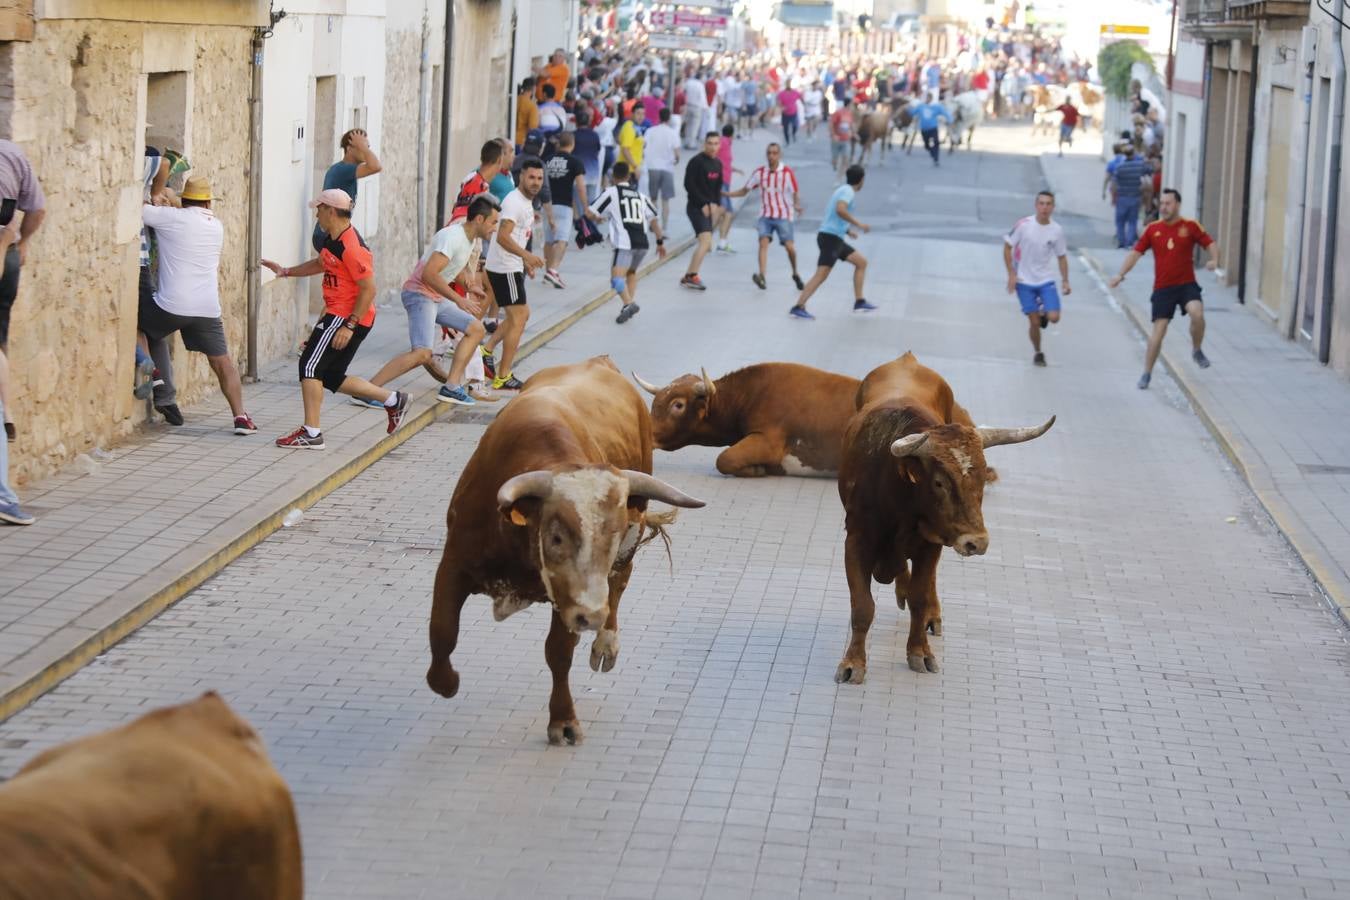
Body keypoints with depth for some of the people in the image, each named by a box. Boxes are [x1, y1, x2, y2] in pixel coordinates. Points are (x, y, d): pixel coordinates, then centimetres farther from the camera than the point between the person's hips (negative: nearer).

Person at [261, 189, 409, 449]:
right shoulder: (333, 240, 10)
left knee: (310, 365, -10)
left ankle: (311, 433, -8)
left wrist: (349, 326, -25)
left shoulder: (351, 247, -21)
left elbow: (369, 289, -22)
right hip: (338, 315, 10)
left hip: (349, 317, -10)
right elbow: (320, 264, 31)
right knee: (331, 377, 14)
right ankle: (393, 401, 21)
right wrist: (286, 271, 24)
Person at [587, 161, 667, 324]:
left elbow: (590, 214, 5)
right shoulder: (640, 195, 21)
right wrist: (660, 242, 26)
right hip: (642, 243, 6)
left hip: (625, 243, -6)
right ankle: (631, 300, 17)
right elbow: (654, 219, 19)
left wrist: (597, 218, 27)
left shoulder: (611, 193, 6)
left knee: (616, 276, -15)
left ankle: (629, 303, -37)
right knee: (631, 272, 29)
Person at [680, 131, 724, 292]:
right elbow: (689, 184, -15)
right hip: (696, 206, -8)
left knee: (706, 245, 8)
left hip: (709, 208, 8)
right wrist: (703, 204, -16)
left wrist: (715, 204, 2)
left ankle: (688, 276, 16)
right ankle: (692, 275, -20)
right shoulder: (696, 161, -11)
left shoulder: (717, 163, 12)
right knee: (706, 241, -21)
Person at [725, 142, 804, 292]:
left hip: (784, 216, -2)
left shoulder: (788, 172, -7)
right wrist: (725, 194, -2)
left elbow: (796, 193, -7)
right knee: (763, 241, -20)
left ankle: (795, 274, 19)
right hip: (765, 215, 2)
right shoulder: (759, 173, 2)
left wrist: (797, 205, -29)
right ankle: (762, 276, -31)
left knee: (790, 246, -8)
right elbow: (744, 191, 9)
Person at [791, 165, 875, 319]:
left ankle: (859, 302, 17)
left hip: (835, 238, 10)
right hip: (830, 237, -10)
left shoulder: (843, 190, 19)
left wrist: (848, 230, 23)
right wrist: (858, 224, -24)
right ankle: (798, 307, -22)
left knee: (861, 262, 16)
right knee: (821, 274, -17)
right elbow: (840, 210, -29)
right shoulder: (848, 191, -10)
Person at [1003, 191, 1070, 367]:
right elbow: (1007, 247, -4)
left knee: (1054, 317, -13)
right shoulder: (1023, 225, -12)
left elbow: (1062, 257, 6)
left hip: (1046, 281, 2)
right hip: (1024, 281, -2)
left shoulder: (1056, 230, -6)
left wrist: (1065, 281, 0)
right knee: (1034, 322, -2)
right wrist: (1011, 274, -10)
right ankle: (1037, 353, 23)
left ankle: (1043, 313, 23)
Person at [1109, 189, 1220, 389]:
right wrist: (1121, 274, -3)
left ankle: (1197, 351, -1)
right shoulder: (1152, 229, 3)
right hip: (1163, 288, 1)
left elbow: (1210, 243, -1)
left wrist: (1214, 261, -21)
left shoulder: (1191, 226, -2)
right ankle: (1146, 374, 13)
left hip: (1186, 284, -1)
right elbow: (1136, 252, 6)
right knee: (1158, 331, 0)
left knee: (1197, 314, -28)